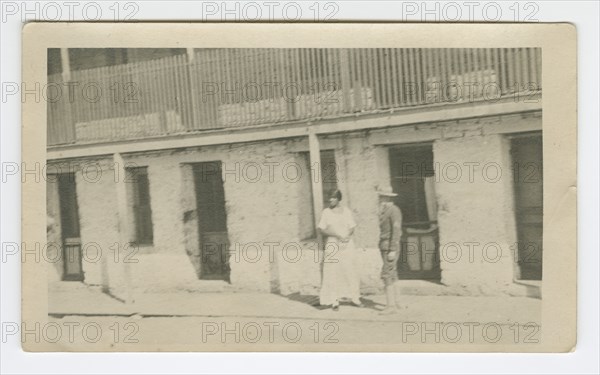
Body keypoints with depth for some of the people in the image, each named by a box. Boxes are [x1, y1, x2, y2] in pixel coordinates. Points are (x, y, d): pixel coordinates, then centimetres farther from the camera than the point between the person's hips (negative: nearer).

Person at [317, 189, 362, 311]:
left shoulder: (346, 211, 7)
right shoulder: (326, 212, 2)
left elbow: (352, 228, 8)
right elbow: (322, 230, -2)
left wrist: (347, 236, -13)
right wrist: (337, 235, -15)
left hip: (347, 246, 2)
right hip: (332, 246, -2)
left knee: (351, 272, 2)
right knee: (332, 274, -3)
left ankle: (355, 298, 13)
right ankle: (334, 301, 3)